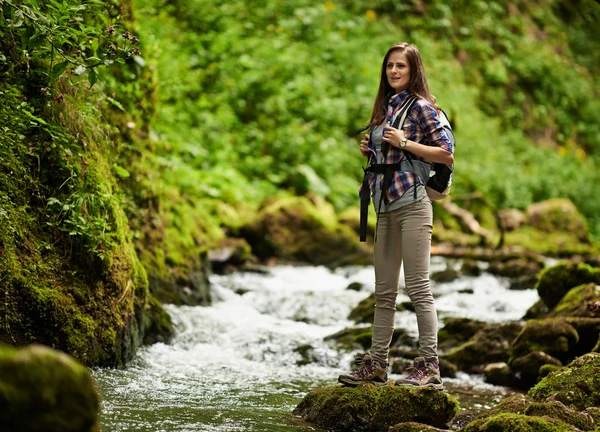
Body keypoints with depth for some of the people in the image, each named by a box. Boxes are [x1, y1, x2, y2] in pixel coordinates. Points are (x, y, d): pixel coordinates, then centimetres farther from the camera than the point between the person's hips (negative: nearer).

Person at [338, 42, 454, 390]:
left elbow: (447, 154, -10)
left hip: (412, 204, -8)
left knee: (418, 287, -8)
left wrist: (404, 142, -15)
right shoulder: (385, 107, 18)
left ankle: (430, 367, -6)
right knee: (384, 291, 10)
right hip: (385, 206, 8)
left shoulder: (421, 107, -5)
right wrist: (370, 151, 8)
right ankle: (376, 365, 15)